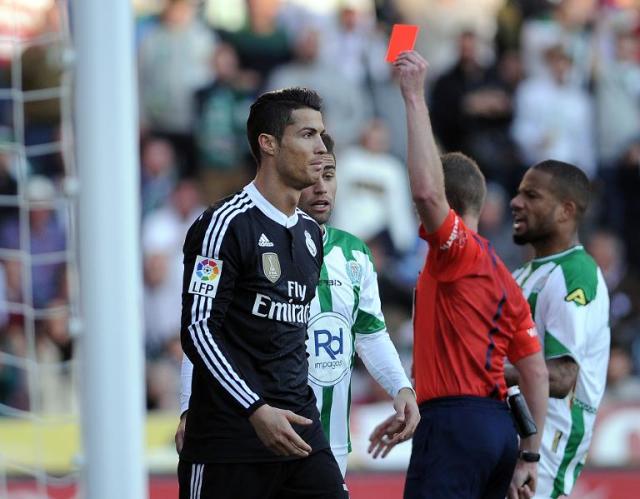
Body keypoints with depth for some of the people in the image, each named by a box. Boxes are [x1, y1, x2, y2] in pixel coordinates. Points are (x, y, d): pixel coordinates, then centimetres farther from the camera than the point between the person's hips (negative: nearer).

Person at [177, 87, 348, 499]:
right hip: (231, 432, -7)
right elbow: (198, 328, -15)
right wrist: (257, 410, -22)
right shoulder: (226, 224, -9)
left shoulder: (311, 234, 16)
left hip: (298, 425, 7)